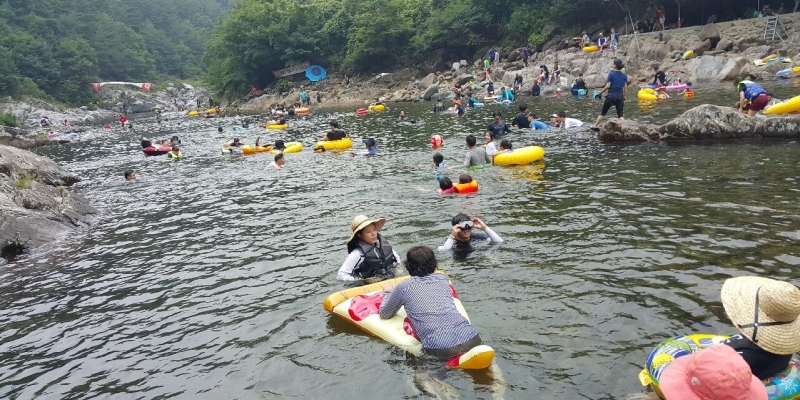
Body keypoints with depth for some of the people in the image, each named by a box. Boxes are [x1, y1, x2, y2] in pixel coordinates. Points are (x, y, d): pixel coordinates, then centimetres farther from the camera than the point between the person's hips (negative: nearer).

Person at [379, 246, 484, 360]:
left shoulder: (404, 287, 11)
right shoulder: (443, 279, 21)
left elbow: (384, 315, 27)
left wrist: (387, 294, 46)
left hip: (440, 349, -4)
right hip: (471, 339, 5)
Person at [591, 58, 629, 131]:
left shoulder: (611, 74, -10)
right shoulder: (624, 76, 3)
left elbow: (608, 86, -15)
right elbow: (625, 87, 3)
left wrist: (601, 91, -2)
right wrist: (625, 96, 13)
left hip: (611, 96, -3)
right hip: (620, 96, 3)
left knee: (603, 113, 9)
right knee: (620, 115, 6)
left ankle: (595, 126, 17)